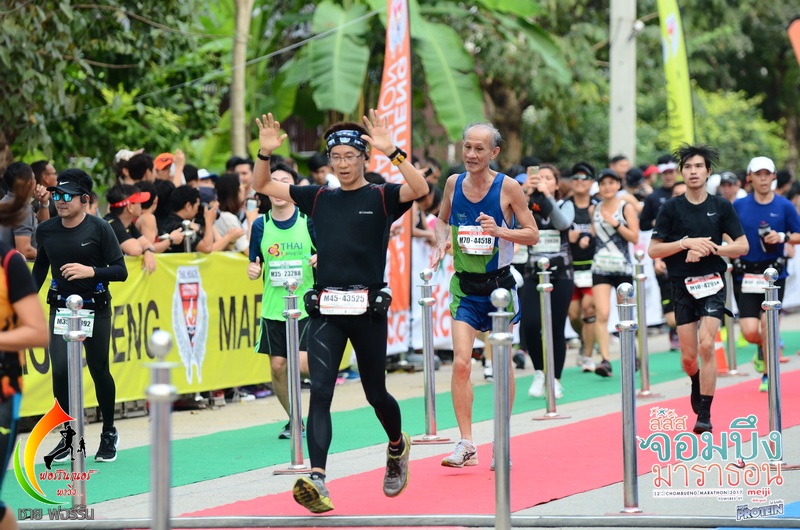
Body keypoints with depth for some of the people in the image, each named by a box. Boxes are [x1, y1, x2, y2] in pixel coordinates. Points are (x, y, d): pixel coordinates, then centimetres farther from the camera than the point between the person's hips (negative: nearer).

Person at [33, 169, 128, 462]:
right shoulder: (46, 230, 0)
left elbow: (120, 271, -12)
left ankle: (109, 432, 26)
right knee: (60, 370, -11)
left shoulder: (99, 229, -11)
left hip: (95, 309, -2)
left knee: (99, 371, 7)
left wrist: (91, 271, -27)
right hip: (61, 308, 2)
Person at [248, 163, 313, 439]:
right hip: (273, 308, 3)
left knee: (303, 363, -16)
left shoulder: (309, 220, -4)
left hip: (307, 305, -3)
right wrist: (253, 270, -11)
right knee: (278, 366, 2)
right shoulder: (261, 225, 4)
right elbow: (256, 266, 11)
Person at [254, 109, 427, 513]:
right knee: (320, 392, -12)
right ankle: (316, 480, -20)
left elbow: (420, 189, -19)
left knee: (375, 394, 10)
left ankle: (397, 446, 41)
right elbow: (263, 186, 16)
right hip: (325, 309, 2)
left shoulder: (381, 197, 0)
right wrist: (266, 153, -3)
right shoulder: (318, 198, 11)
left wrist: (391, 152, -29)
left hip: (368, 309, -2)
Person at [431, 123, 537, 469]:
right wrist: (442, 242, -3)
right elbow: (442, 219, 18)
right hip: (464, 287, 2)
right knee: (460, 363, -12)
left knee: (503, 364, 7)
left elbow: (532, 234, -5)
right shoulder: (454, 183, 1)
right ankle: (466, 444, -8)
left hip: (499, 284, -2)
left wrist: (500, 231, -22)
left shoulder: (509, 187, -8)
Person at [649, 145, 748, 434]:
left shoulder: (721, 206, 2)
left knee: (706, 345, -18)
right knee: (688, 357, 3)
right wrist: (686, 243, -14)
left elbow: (742, 246, 3)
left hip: (712, 283, -1)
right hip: (683, 286, 1)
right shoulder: (671, 208, 0)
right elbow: (653, 250, -1)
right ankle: (698, 385, 39)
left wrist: (708, 249, -11)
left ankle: (705, 413, -11)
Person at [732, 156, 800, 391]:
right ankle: (763, 348, 31)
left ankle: (767, 374, 6)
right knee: (750, 331, -6)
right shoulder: (739, 206, 3)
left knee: (767, 322, -13)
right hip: (745, 274, 1)